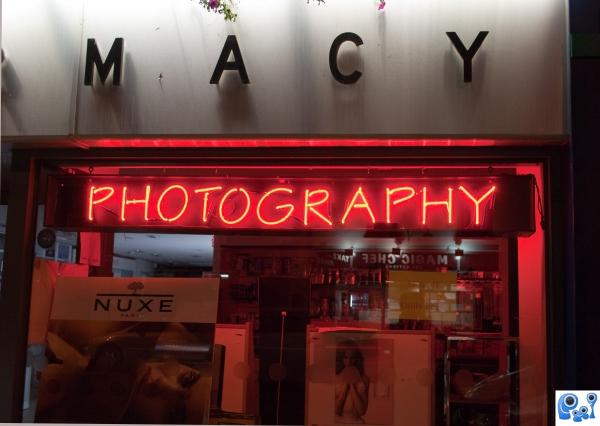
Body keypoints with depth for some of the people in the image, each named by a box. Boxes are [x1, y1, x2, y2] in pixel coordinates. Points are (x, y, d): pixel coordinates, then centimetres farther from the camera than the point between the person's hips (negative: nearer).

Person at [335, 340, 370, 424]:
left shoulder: (364, 379, -2)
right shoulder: (334, 379, -4)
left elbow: (362, 411, -7)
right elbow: (334, 410, -10)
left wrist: (352, 385, -11)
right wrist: (345, 384, -12)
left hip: (356, 421, -1)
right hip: (337, 422, 1)